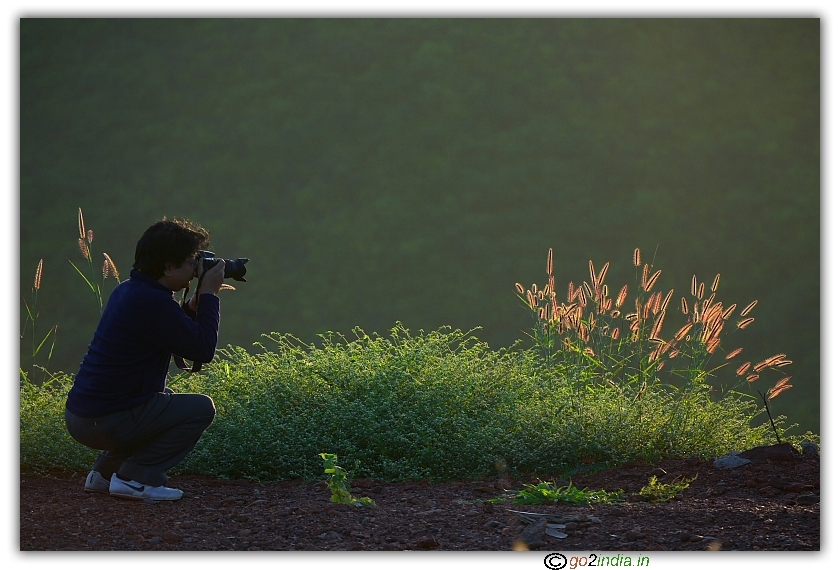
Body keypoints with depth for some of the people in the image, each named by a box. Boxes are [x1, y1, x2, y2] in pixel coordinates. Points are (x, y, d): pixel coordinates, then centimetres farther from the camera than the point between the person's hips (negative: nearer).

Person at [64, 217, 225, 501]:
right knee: (201, 408, -1)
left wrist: (196, 301, 13)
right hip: (105, 421, -10)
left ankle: (106, 472, 23)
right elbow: (203, 349, -15)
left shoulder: (127, 289, 12)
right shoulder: (154, 302, -19)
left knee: (166, 397, 33)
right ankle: (135, 478, -4)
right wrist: (209, 294, -6)